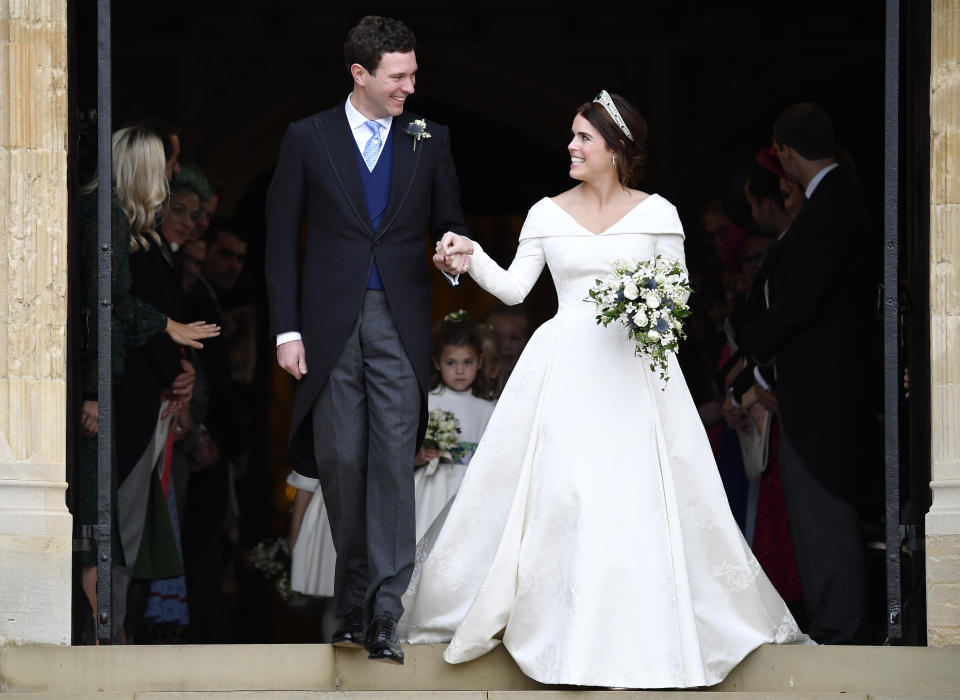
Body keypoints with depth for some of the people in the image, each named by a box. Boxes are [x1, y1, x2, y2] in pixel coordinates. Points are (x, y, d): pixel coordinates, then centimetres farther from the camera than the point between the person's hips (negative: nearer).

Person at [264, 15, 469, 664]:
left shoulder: (430, 139, 7)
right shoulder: (308, 138, 3)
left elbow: (450, 222, 13)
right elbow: (281, 240, 4)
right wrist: (287, 330, -2)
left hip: (399, 324, 0)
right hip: (331, 327, 0)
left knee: (394, 462, -8)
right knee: (340, 463, 4)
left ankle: (385, 614, -9)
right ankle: (354, 601, 19)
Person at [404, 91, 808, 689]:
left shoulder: (657, 213, 4)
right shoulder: (548, 214, 7)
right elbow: (514, 288, 4)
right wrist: (471, 259, -10)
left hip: (635, 368, -1)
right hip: (564, 366, 1)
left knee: (638, 499, -4)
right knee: (554, 494, -5)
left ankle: (647, 634, 5)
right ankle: (563, 626, 5)